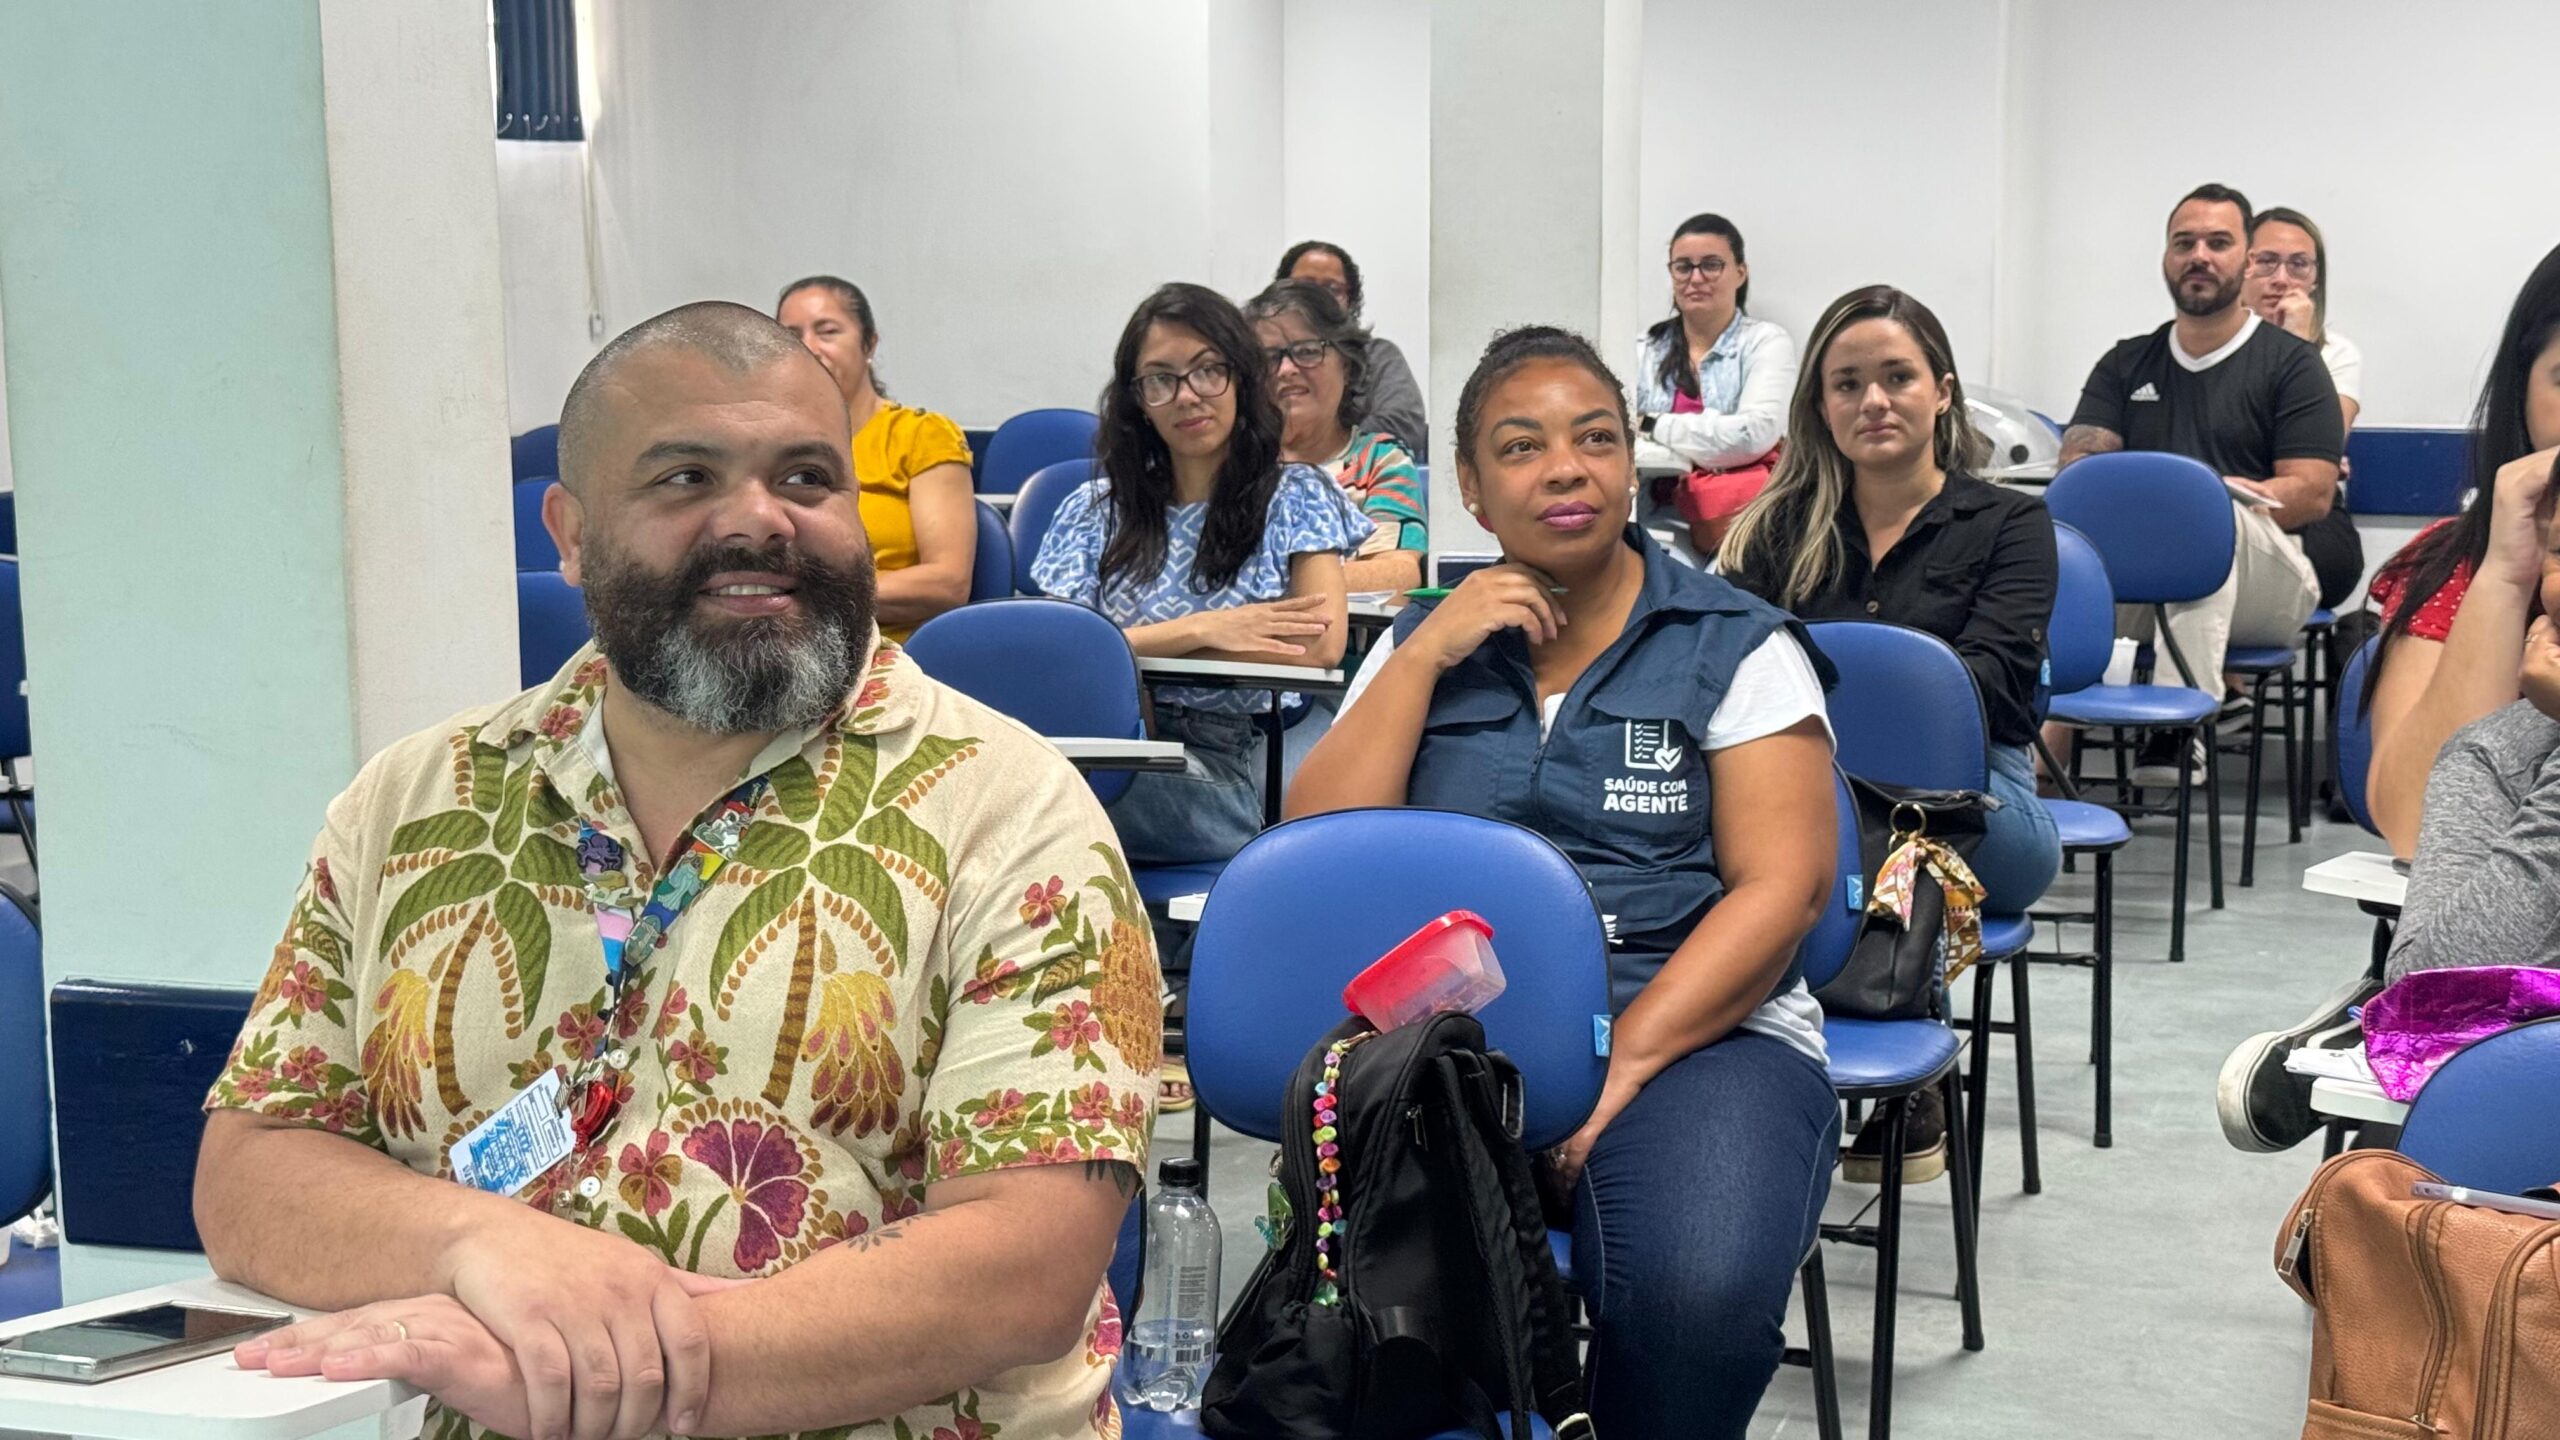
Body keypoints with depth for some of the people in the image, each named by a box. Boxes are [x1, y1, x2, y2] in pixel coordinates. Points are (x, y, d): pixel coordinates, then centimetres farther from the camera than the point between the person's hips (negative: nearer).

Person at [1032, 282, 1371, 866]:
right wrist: (1202, 630, -8)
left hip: (1229, 764, -3)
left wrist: (1139, 646, -2)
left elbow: (1320, 647, -5)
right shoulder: (1095, 509, 18)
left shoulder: (1296, 497, 11)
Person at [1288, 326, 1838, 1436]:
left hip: (1692, 1032, -1)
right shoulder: (1423, 642, 15)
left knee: (1699, 1291, -33)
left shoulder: (1736, 648, 6)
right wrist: (1426, 656, -3)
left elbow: (1782, 888, -4)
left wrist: (1621, 1062, -16)